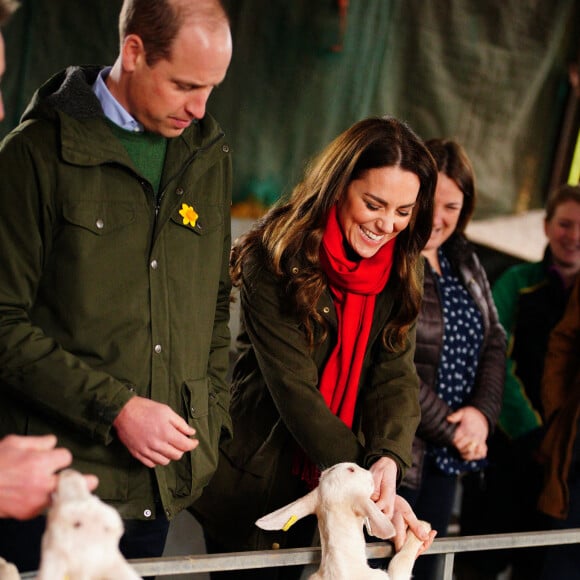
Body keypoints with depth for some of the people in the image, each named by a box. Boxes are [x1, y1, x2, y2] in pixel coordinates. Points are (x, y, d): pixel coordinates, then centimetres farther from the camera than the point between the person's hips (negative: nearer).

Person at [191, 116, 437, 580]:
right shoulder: (276, 259, -16)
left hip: (322, 489, 5)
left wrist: (387, 460, -27)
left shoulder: (400, 272, 0)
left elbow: (396, 374, -8)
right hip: (253, 481, -4)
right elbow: (293, 386, -22)